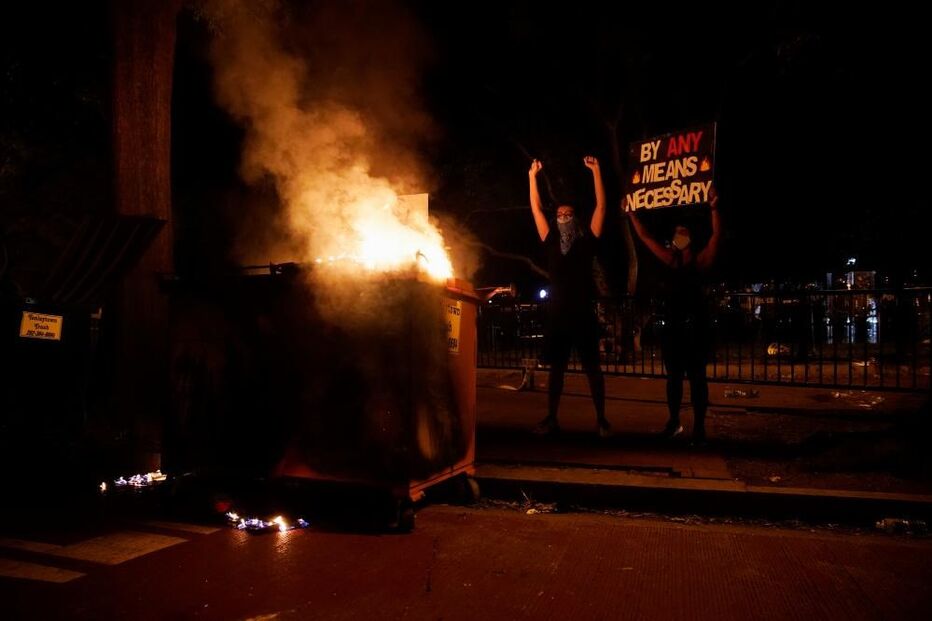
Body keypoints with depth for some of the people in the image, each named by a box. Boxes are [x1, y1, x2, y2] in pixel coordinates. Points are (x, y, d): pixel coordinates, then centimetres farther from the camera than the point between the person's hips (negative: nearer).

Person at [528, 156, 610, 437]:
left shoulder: (586, 242, 4)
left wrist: (596, 171, -2)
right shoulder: (552, 243, 11)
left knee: (592, 367, 1)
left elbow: (601, 206, 0)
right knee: (556, 367, 9)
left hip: (583, 315, -3)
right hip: (557, 316, 3)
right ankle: (551, 419, 15)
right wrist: (533, 176, 12)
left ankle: (601, 420, 7)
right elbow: (536, 209, 14)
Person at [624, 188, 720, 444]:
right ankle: (674, 422, 24)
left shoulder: (700, 259, 1)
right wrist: (631, 214, 13)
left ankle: (699, 427, 2)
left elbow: (716, 236, -14)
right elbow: (645, 238, 14)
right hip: (672, 326, 5)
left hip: (695, 327, -5)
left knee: (696, 376, -2)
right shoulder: (671, 259, 12)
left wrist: (713, 208, -24)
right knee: (673, 375, 12)